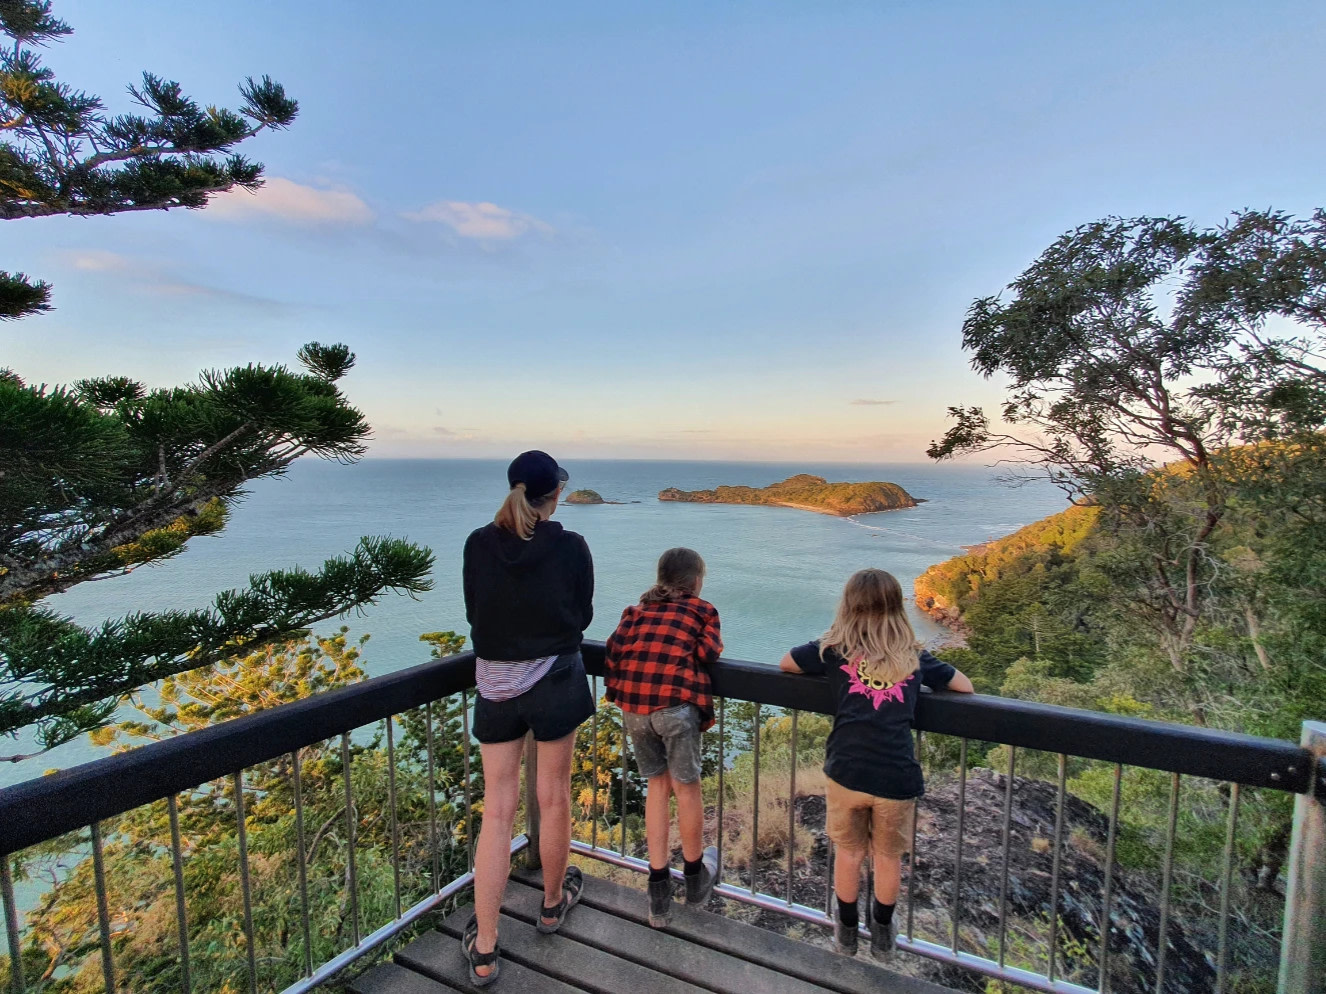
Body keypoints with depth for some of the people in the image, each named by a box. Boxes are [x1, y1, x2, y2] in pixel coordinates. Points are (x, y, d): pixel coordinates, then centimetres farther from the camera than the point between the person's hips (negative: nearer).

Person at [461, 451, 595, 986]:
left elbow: (474, 614, 3)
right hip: (555, 681, -2)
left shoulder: (478, 544, -6)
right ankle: (553, 902, 40)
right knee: (553, 798, 17)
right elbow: (582, 617, -2)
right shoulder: (571, 547, -13)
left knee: (497, 810, 12)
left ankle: (484, 949, 19)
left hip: (494, 684, 2)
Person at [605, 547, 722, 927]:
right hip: (675, 703, -4)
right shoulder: (702, 609, 12)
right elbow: (708, 653, -1)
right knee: (686, 787, 15)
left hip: (632, 706, 4)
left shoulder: (637, 609, 21)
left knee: (658, 784, 20)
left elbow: (614, 647, 8)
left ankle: (658, 890, 26)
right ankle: (696, 878, 36)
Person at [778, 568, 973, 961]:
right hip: (897, 776, 1)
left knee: (849, 852, 22)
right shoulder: (914, 657, 9)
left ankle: (846, 931, 40)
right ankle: (882, 934, 42)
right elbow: (965, 686, 19)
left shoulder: (834, 648, 4)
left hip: (847, 771, -1)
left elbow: (785, 664, 17)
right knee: (889, 857, 23)